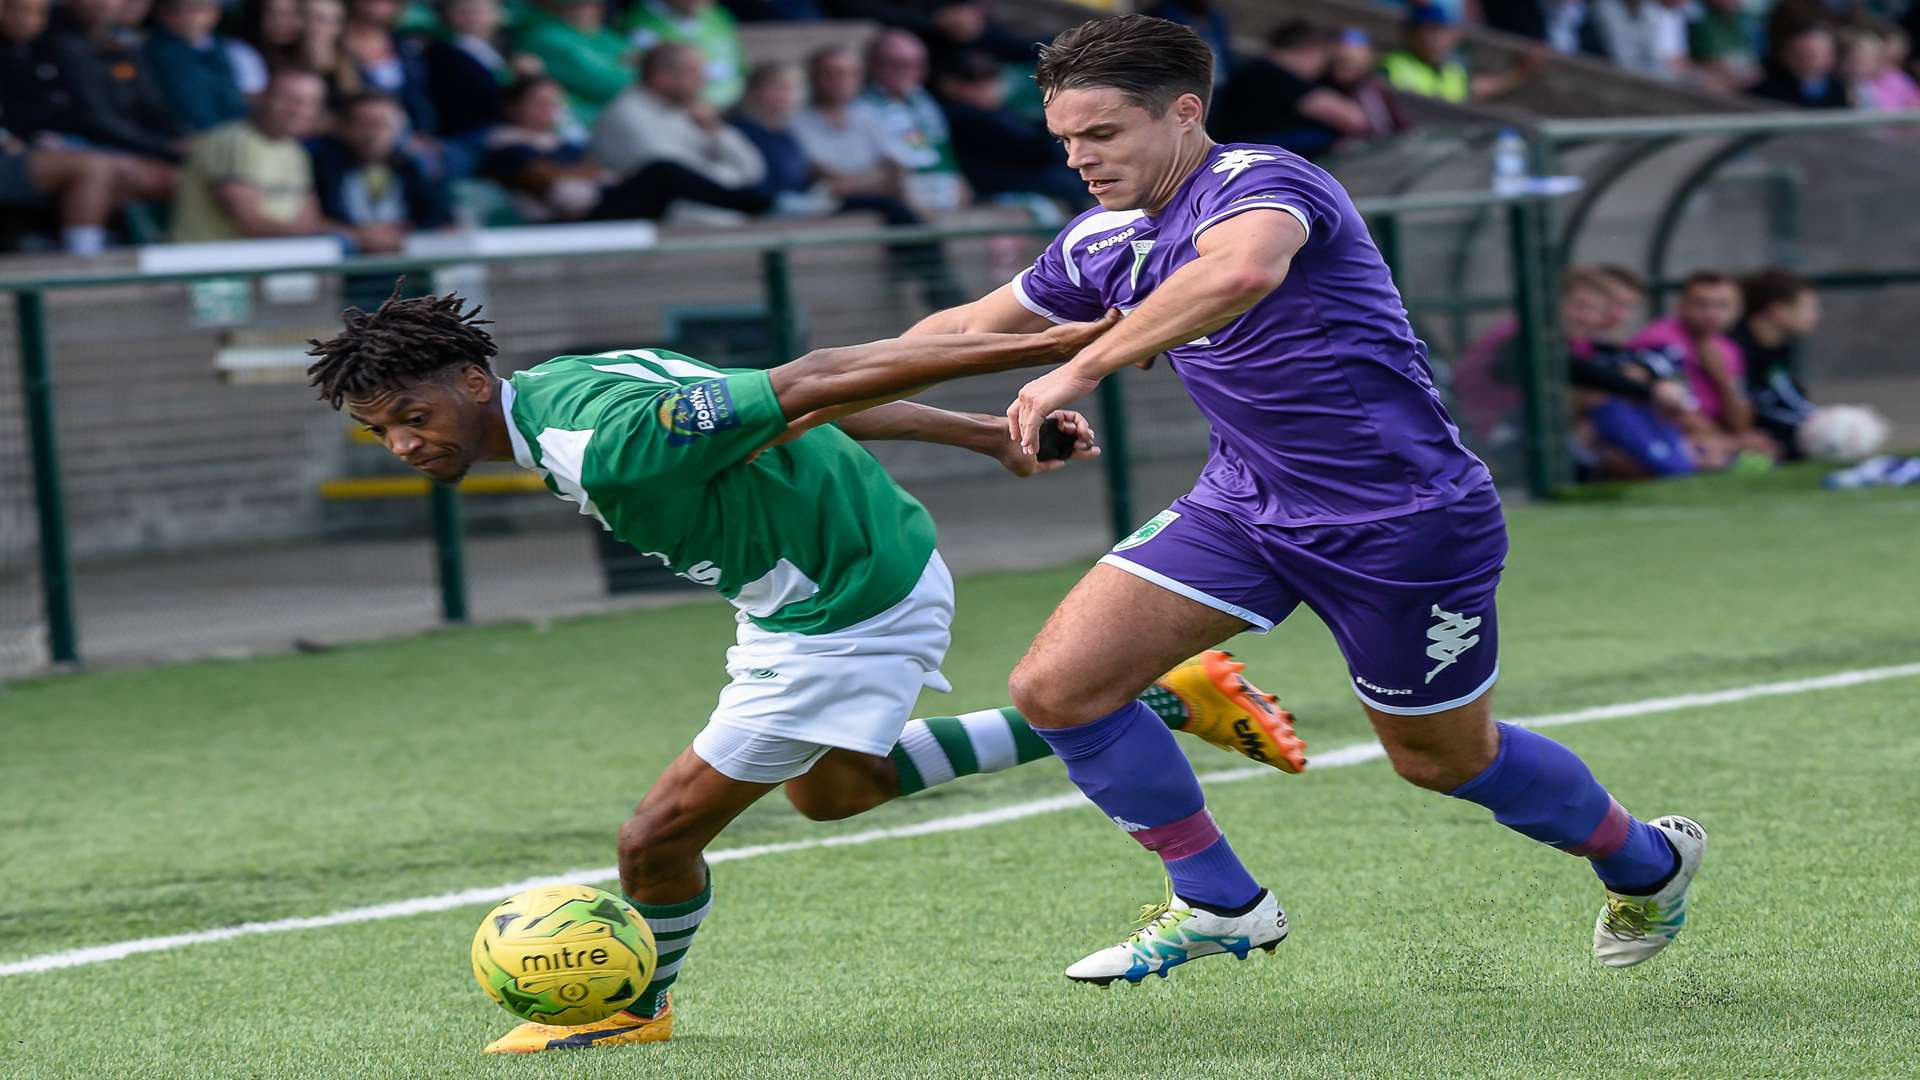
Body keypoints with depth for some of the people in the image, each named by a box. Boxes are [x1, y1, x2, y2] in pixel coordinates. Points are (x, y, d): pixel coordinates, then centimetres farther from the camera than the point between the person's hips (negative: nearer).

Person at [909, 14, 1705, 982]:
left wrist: (1081, 370, -46)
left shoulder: (1258, 181, -22)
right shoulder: (1105, 243, 3)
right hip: (1247, 502, 7)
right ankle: (1219, 903, 9)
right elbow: (975, 323, 20)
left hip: (1403, 520, -7)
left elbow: (1241, 271, -47)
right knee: (1055, 688, -7)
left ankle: (1646, 861, 40)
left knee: (1444, 759, 10)